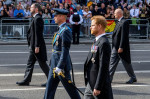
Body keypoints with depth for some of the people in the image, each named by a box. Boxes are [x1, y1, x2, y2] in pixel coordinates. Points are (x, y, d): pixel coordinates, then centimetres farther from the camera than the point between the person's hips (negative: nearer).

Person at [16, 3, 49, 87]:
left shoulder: (38, 19, -16)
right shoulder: (36, 18, 15)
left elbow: (38, 33, -21)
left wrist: (37, 46, -23)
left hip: (37, 46, -10)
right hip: (33, 46, 10)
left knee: (43, 64, -4)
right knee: (30, 63, 11)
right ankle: (26, 80, 16)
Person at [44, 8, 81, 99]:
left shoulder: (66, 31, -17)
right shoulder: (61, 30, 13)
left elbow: (65, 51, -22)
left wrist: (59, 67, -24)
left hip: (61, 64, -10)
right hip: (55, 64, 10)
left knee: (69, 87, 1)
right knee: (50, 87, 10)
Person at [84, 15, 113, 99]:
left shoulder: (104, 43, -19)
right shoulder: (97, 41, 13)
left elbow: (103, 67, -22)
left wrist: (98, 87, -22)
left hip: (100, 84, -10)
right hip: (90, 84, 10)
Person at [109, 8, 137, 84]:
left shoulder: (124, 22, -16)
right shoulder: (119, 22, 14)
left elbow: (124, 36, -21)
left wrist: (121, 47, -24)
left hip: (121, 47, -9)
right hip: (116, 47, 9)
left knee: (126, 63, 2)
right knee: (112, 62, 6)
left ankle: (133, 78, 15)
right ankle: (109, 78, 8)